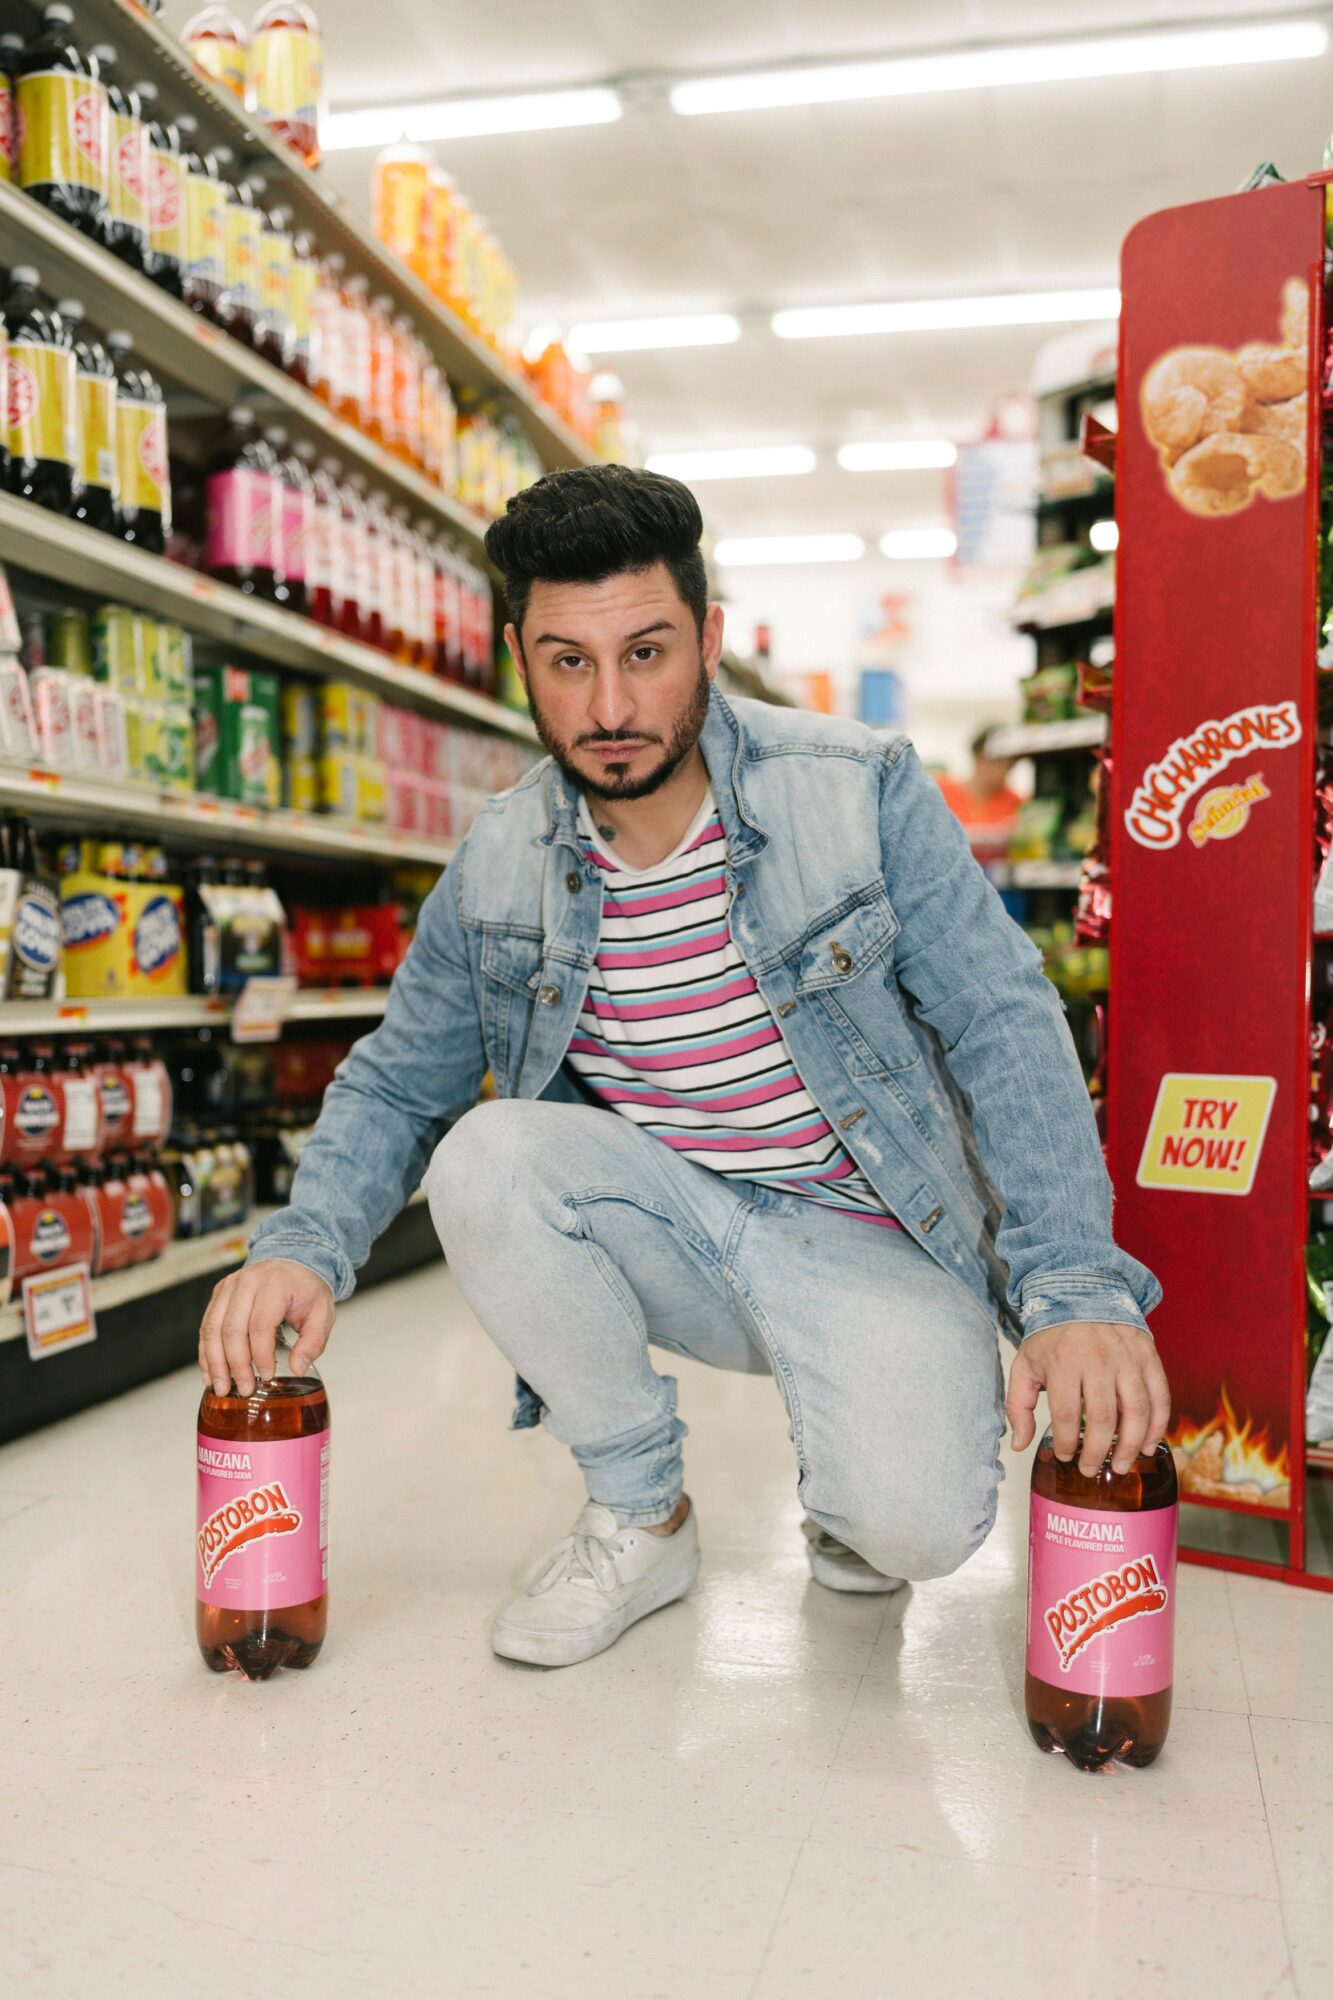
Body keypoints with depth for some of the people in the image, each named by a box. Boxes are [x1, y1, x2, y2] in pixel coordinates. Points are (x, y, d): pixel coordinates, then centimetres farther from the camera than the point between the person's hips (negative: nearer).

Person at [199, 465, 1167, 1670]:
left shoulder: (861, 790, -12)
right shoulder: (498, 863, -3)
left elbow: (1004, 1027, -14)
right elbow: (397, 1081, 3)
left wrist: (1079, 1285, -26)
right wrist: (305, 1246, -18)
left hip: (866, 1237, -3)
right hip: (664, 1228, 3)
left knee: (912, 1526, -28)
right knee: (484, 1156, -26)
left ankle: (845, 1467, 14)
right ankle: (641, 1515, -2)